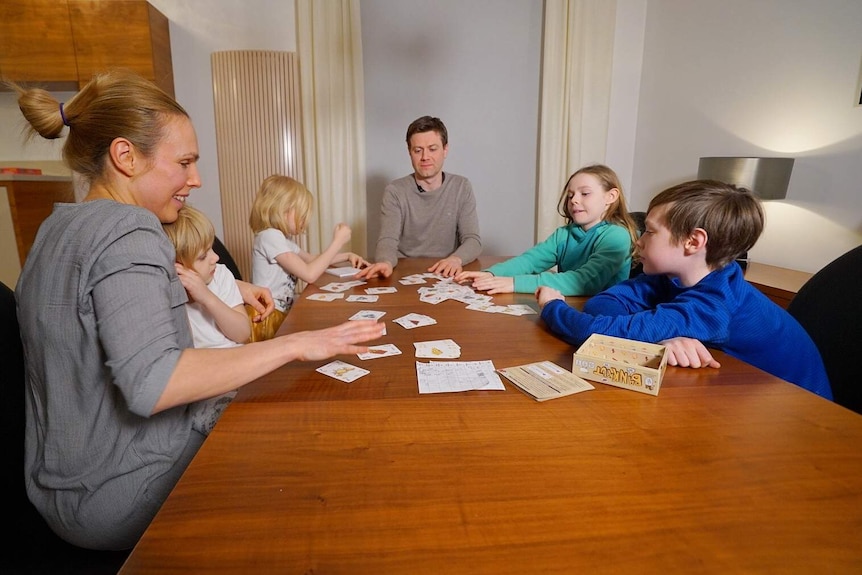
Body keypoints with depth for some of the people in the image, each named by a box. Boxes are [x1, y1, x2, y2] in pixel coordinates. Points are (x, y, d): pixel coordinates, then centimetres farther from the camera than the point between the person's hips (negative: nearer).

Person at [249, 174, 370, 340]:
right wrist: (338, 241, -15)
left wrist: (347, 256, 14)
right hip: (271, 320, -9)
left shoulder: (280, 239, 15)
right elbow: (309, 274, -23)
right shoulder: (270, 236, -16)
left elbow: (312, 259, 28)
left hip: (283, 314, 9)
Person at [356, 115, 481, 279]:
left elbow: (472, 240, -1)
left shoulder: (461, 187, 4)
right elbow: (388, 240, -10)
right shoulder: (394, 192, 0)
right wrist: (385, 262, -34)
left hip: (447, 275, 0)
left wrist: (456, 259, -24)